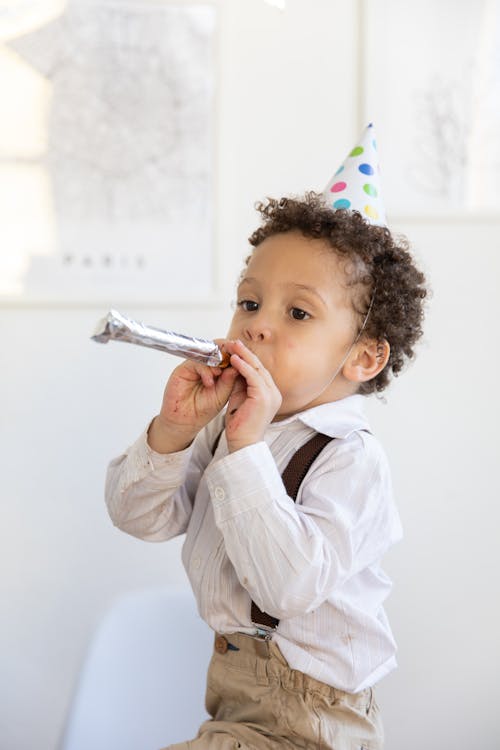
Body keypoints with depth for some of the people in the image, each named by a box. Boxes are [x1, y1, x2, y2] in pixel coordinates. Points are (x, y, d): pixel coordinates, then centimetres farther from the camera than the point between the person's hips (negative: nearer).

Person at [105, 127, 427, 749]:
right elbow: (137, 517, -2)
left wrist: (247, 451, -33)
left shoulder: (351, 461, -20)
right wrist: (171, 432, -19)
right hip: (230, 675, 7)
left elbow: (291, 586, -32)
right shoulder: (223, 422, 0)